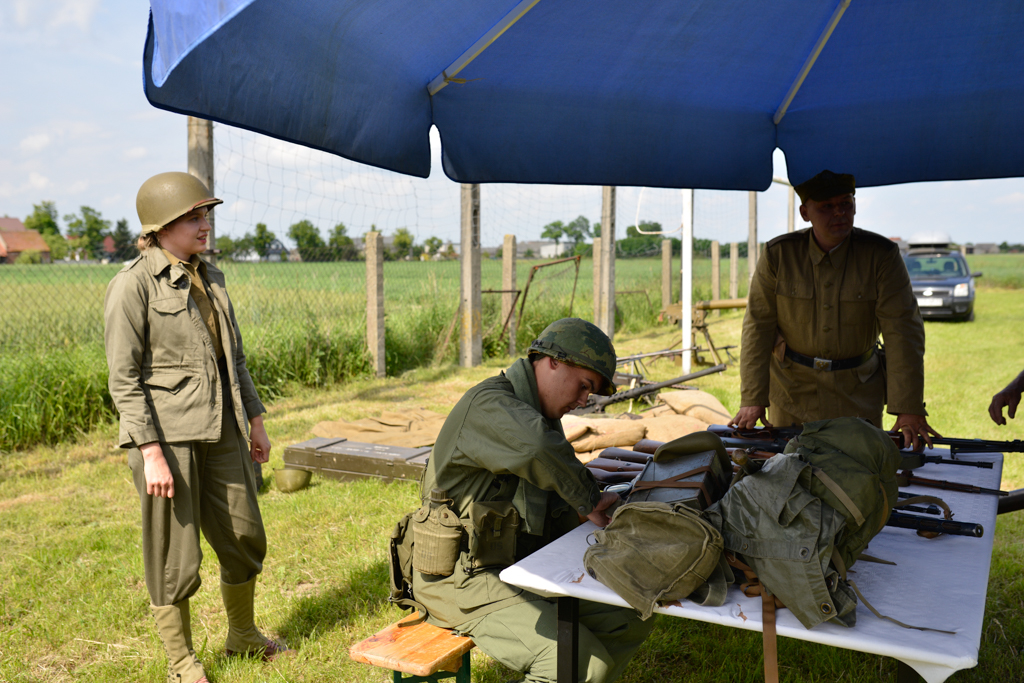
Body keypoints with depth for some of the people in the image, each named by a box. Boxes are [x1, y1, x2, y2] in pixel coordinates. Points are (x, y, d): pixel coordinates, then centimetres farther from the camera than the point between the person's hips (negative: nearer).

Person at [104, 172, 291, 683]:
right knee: (174, 556, 6)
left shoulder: (210, 278, 10)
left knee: (245, 538, 15)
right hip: (167, 434, -7)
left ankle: (242, 635, 37)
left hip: (220, 431, 7)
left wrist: (255, 419, 16)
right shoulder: (133, 285, -10)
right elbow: (123, 378, -13)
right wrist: (151, 452, -18)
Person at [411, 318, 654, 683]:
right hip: (464, 583, -9)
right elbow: (536, 447, -43)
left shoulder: (542, 414, 11)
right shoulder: (487, 405, -20)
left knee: (629, 623, 5)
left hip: (521, 567, 10)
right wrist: (588, 501, -27)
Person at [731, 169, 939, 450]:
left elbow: (903, 331, -13)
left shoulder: (881, 255, -10)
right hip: (792, 390, 0)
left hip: (858, 393, 0)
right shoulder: (778, 255, -8)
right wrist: (752, 399, -12)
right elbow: (758, 327, -7)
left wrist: (909, 409, -18)